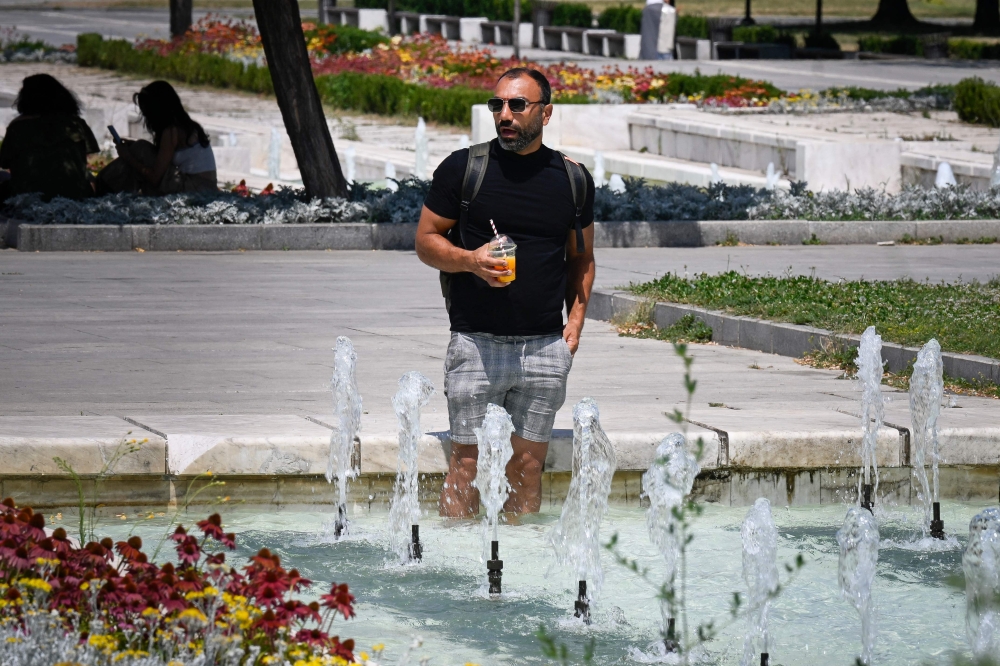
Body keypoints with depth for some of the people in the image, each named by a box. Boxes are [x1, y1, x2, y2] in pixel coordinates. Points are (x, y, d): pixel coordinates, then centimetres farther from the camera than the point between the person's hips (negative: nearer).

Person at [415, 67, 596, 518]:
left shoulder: (574, 180, 9)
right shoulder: (463, 168, 0)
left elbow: (582, 257, 20)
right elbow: (426, 242, 5)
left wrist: (576, 317, 6)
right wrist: (469, 260, -15)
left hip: (546, 346, 3)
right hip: (477, 343, -2)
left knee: (529, 464, 6)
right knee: (468, 462, -3)